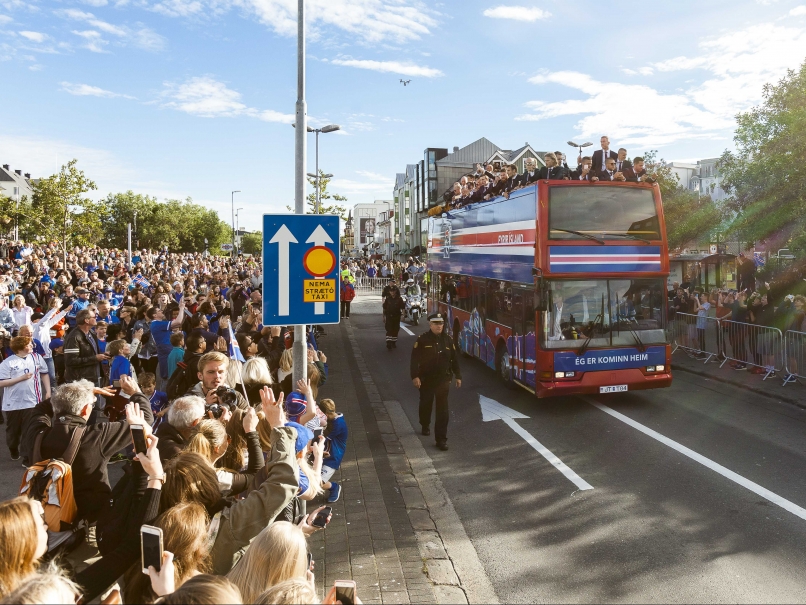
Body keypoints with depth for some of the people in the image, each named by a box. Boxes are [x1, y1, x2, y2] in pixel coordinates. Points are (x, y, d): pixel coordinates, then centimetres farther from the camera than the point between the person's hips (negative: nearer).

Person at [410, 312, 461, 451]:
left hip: (443, 380, 1)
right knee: (425, 405, 19)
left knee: (443, 410, -2)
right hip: (426, 379, -1)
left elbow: (454, 359, 8)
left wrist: (458, 376, 8)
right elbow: (415, 359, -10)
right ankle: (425, 426, 46)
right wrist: (415, 376, -18)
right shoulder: (422, 339, -8)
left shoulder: (448, 340, 2)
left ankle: (441, 439, 2)